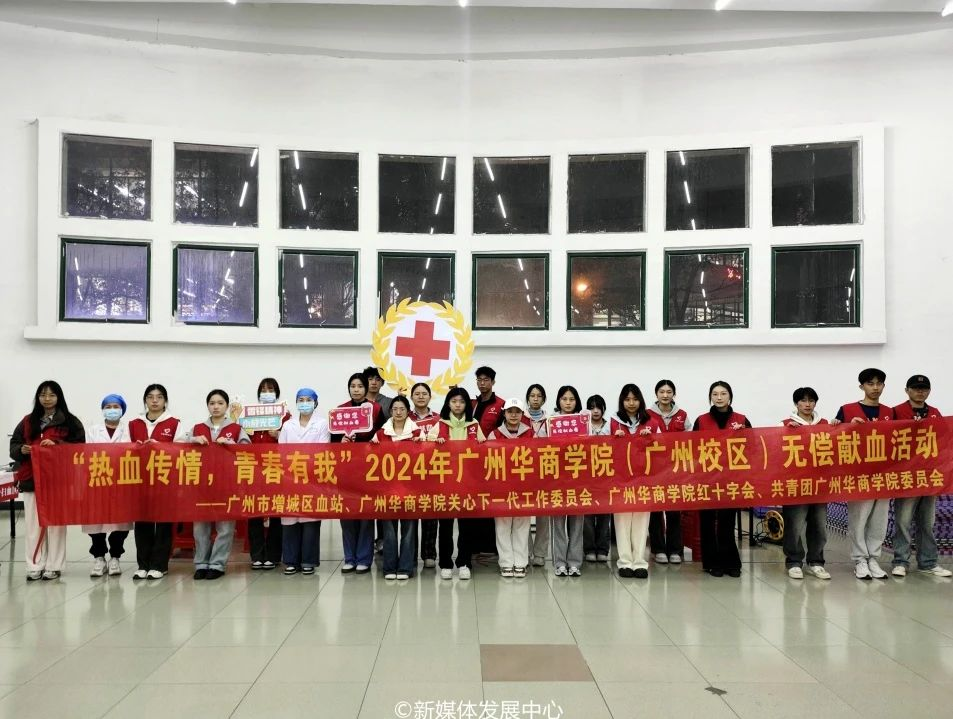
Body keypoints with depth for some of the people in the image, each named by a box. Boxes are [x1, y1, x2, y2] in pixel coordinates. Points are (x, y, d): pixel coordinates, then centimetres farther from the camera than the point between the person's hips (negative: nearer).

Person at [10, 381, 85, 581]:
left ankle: (54, 567, 6)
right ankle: (34, 567, 8)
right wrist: (22, 450, -9)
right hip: (31, 479, 3)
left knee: (55, 523, -1)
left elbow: (79, 446, -3)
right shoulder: (28, 421, 14)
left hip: (58, 479, -3)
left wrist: (56, 444, -16)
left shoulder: (70, 421, 3)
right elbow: (13, 446, 13)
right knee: (33, 524, 1)